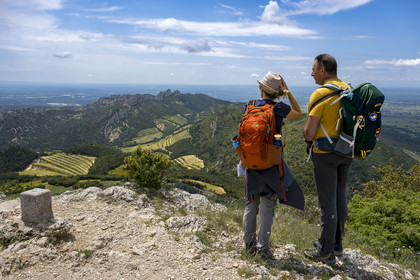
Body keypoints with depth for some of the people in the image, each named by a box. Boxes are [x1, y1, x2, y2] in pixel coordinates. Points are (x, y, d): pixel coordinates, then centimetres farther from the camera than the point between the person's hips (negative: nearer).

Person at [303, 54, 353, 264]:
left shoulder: (320, 94, -18)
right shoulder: (349, 91, 6)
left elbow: (309, 133, -20)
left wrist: (309, 137, 1)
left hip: (325, 154, -8)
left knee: (327, 202, 1)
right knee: (340, 198, 17)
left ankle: (326, 252, 15)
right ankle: (336, 244, 32)